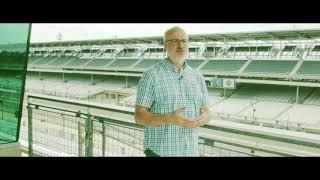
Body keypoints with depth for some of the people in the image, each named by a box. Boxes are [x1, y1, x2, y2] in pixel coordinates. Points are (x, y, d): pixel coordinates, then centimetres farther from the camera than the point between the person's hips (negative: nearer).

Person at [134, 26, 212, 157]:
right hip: (160, 152, -5)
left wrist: (203, 118, -16)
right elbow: (139, 117, -13)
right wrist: (169, 119, -29)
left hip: (190, 152, 5)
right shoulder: (151, 76, -9)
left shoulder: (197, 77, 7)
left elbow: (206, 113, 9)